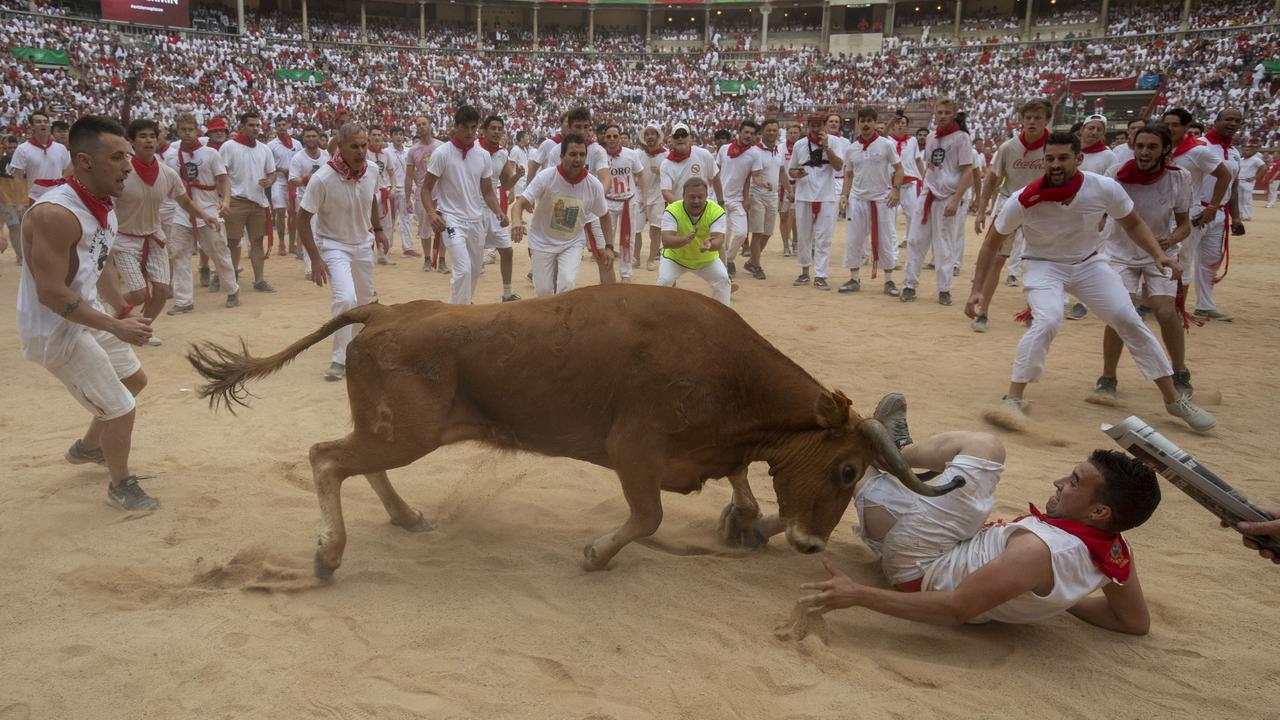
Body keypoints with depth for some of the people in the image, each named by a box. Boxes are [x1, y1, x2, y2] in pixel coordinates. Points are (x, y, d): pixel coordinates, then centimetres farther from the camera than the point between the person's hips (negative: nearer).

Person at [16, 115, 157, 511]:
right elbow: (51, 294, -30)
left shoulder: (104, 204, 0)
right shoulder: (55, 214, -30)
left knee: (134, 380, 25)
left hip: (88, 315, 10)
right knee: (121, 409, -3)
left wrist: (124, 310, 13)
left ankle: (88, 447, 48)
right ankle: (121, 484, 22)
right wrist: (115, 327, -29)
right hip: (56, 330, -10)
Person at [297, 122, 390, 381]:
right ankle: (340, 360, -9)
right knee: (346, 298, -23)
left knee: (364, 300, 17)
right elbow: (303, 218, -21)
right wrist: (315, 258, -24)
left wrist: (378, 229, 10)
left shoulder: (372, 170, -12)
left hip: (363, 244, 6)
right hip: (333, 245, -6)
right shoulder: (322, 178, -28)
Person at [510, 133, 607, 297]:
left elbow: (604, 215, 4)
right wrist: (516, 221, -46)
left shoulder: (594, 185, -13)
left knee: (568, 284, -19)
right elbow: (520, 203, -23)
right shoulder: (546, 177, -19)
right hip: (543, 242, -1)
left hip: (572, 243, 1)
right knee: (543, 291, 1)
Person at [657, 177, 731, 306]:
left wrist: (709, 245, -60)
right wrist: (686, 239, -59)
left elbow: (719, 241, -34)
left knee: (723, 279, -16)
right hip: (675, 257, -1)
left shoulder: (717, 212, -23)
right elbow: (666, 241, -38)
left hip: (706, 259, 1)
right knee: (664, 282, -21)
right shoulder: (672, 211, -27)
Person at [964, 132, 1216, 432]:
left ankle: (1174, 399, 14)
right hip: (1044, 265, -3)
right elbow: (992, 243, -11)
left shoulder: (1105, 189, -19)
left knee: (1130, 322, -1)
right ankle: (1013, 399, -17)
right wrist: (977, 291, -14)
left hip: (1089, 262, 3)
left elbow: (1132, 224, 1)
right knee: (1047, 321, -30)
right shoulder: (1024, 201, -25)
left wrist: (1158, 254, -14)